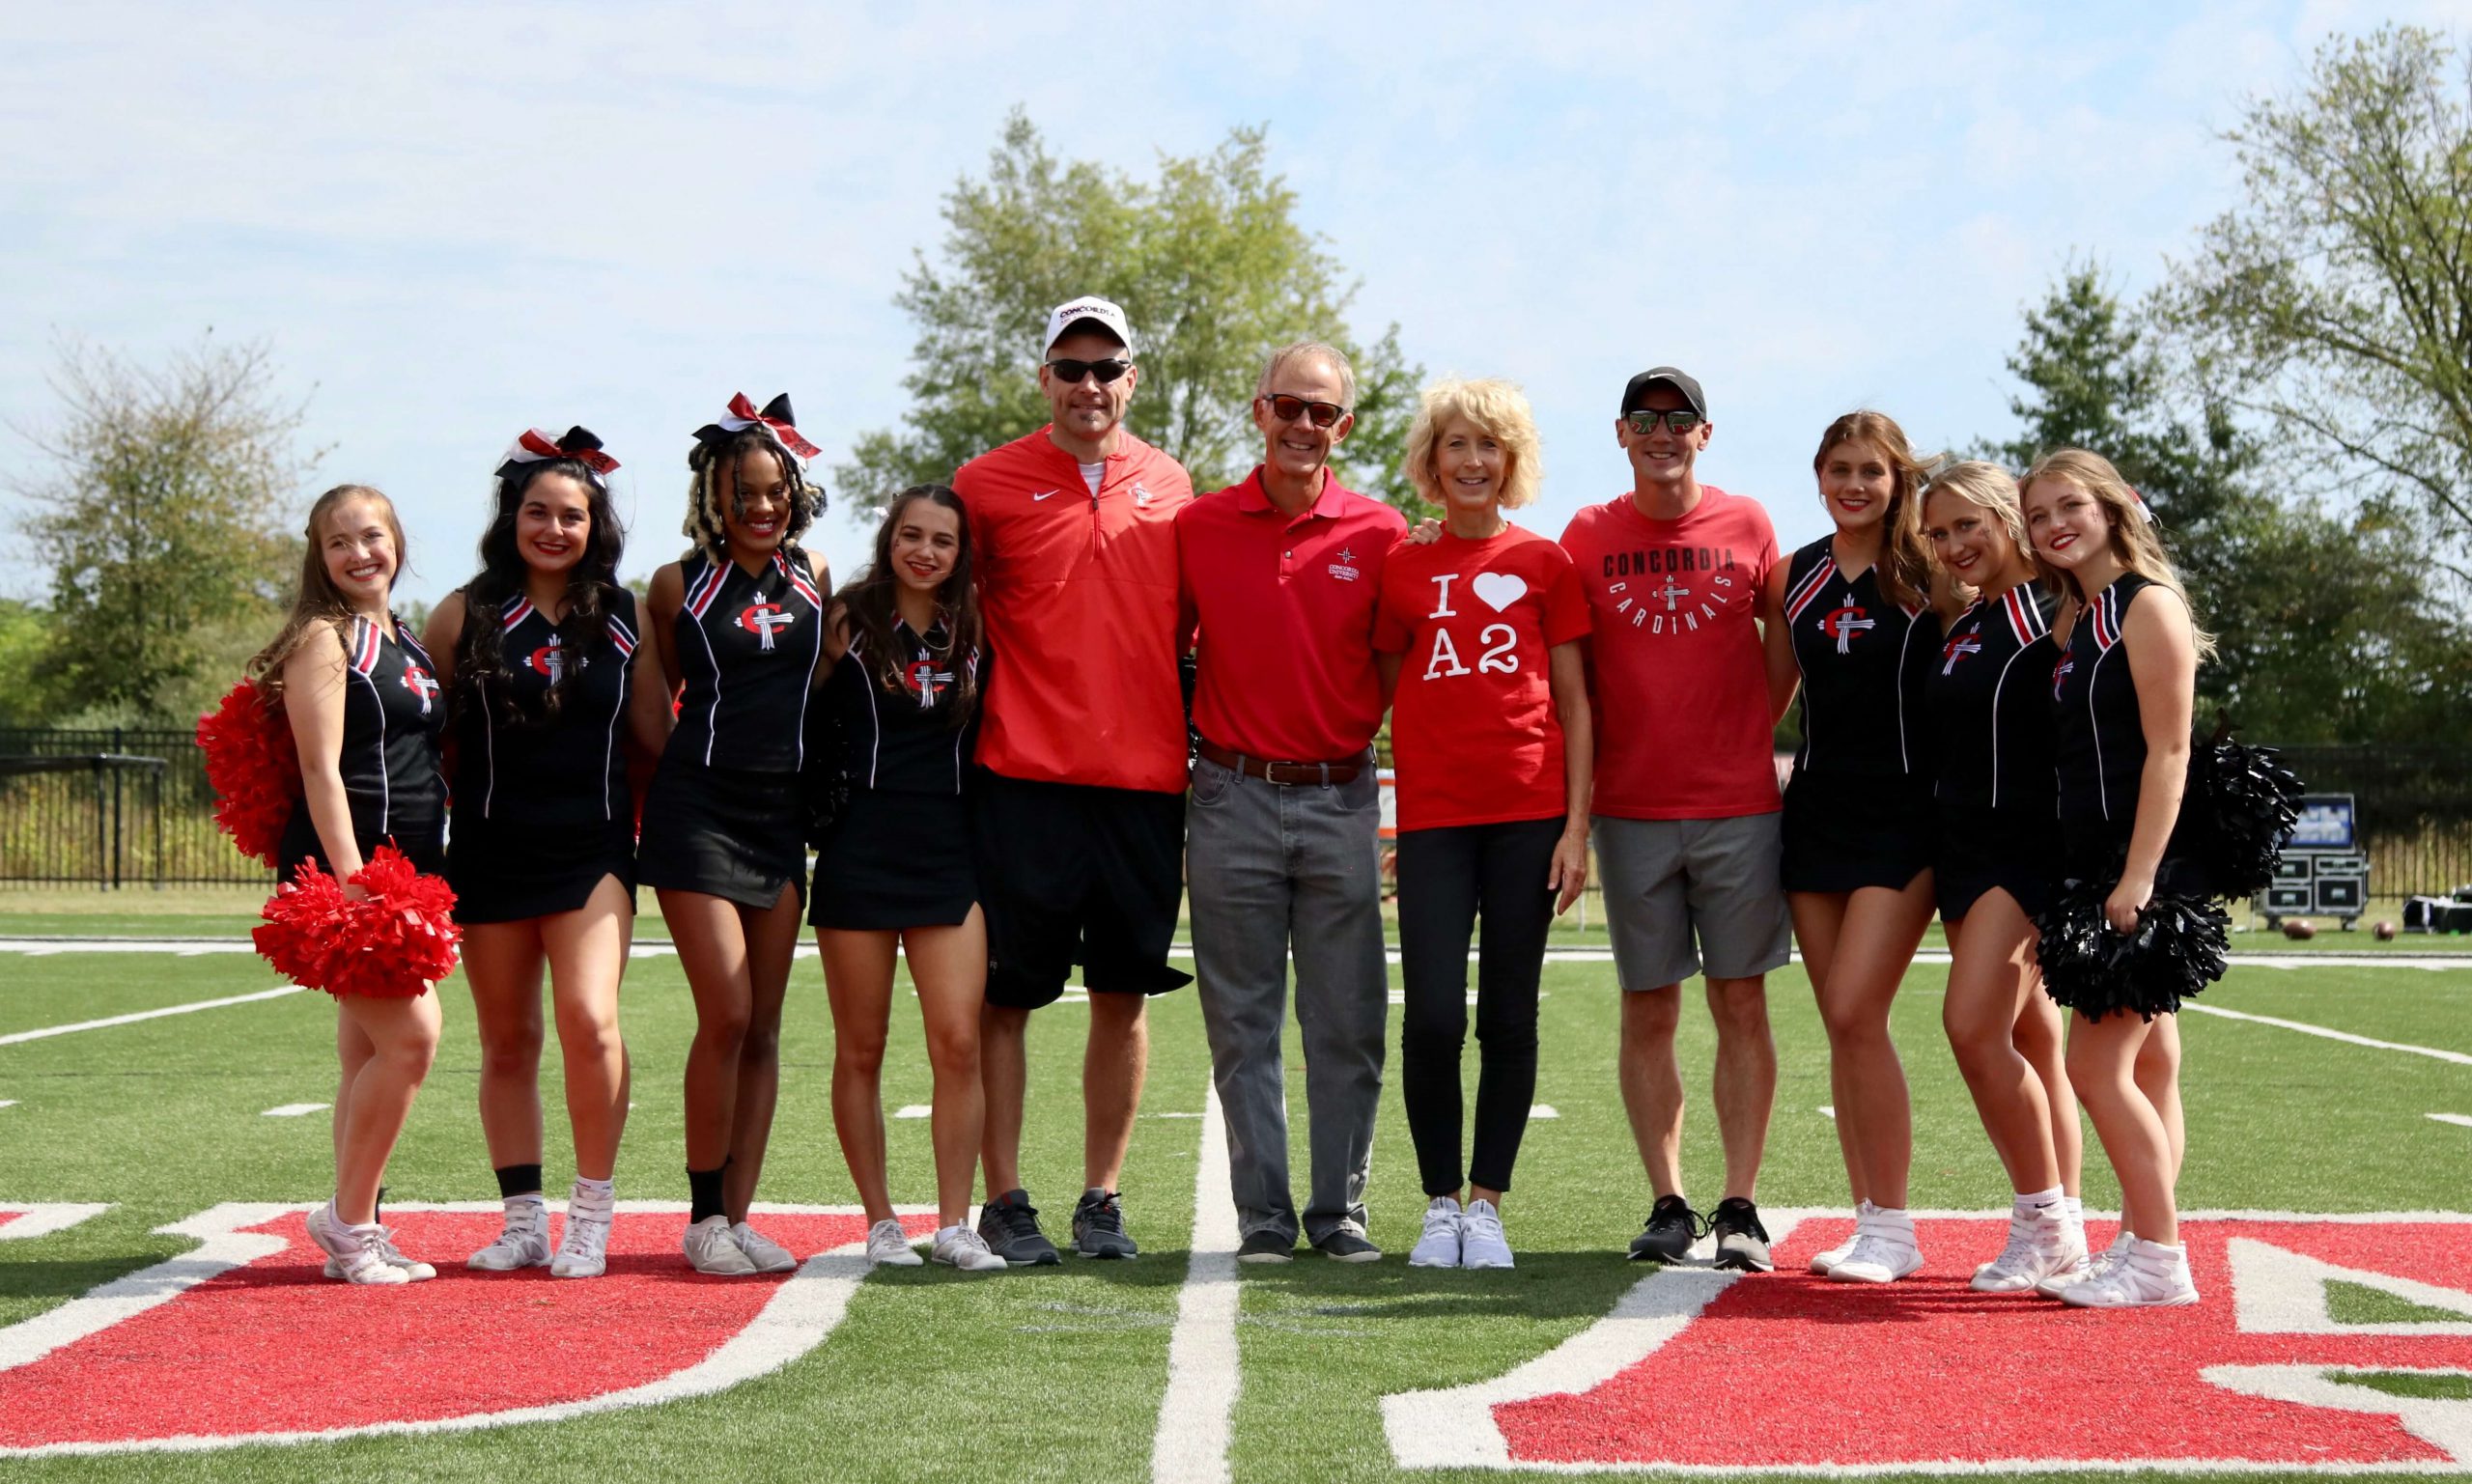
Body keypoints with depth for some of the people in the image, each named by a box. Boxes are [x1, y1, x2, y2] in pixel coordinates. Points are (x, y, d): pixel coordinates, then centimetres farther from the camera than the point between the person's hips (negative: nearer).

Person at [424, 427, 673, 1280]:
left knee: (589, 1020, -18)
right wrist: (460, 798, 0)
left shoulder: (624, 618, 6)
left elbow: (654, 737, 11)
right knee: (507, 1042, 7)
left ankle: (592, 1215, -6)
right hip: (490, 853, 1)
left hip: (592, 852, -1)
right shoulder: (466, 615, 3)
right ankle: (522, 1220, 18)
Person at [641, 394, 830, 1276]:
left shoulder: (811, 580, 9)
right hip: (697, 807, -4)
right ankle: (703, 1216, 1)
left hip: (780, 813, 4)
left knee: (764, 1028, 3)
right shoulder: (680, 585, 0)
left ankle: (738, 1215, 9)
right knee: (726, 1016, -11)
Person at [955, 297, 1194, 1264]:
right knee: (1006, 994, -1)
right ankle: (1004, 1202, 7)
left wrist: (1194, 753, 12)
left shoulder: (1170, 489, 11)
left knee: (1124, 993, 6)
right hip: (1026, 777, -3)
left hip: (1146, 778, 3)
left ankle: (1102, 1200, 15)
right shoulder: (989, 484, 2)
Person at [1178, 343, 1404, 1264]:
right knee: (1243, 1024, 3)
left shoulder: (1379, 535, 3)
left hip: (1341, 799, 0)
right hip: (1233, 799, 0)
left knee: (1348, 1022, 2)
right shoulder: (1198, 528, 4)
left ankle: (1339, 1209, 12)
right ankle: (1262, 1214, 9)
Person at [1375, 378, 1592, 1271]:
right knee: (1433, 1017, -7)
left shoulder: (1544, 564, 7)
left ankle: (1486, 1203, 11)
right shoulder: (1401, 570, 9)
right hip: (1433, 818, 0)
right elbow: (1378, 695, 12)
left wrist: (1577, 825, -1)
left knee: (1509, 1017, 2)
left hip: (1529, 814, 0)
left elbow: (1573, 702, 7)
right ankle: (1440, 1204, 7)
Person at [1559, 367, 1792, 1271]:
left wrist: (1755, 729, 7)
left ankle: (1740, 1208, 4)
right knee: (1647, 1011, 3)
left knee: (1742, 1005, 0)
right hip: (1632, 811, 0)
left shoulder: (1747, 527, 4)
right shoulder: (1588, 537, 3)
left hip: (1740, 805, 0)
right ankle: (1667, 1204, 10)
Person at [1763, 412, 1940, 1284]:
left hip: (1902, 818, -5)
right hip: (1815, 811, 5)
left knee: (1858, 1014, -14)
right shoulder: (1796, 574, 11)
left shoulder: (1926, 574, -3)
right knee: (1840, 1026, 6)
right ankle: (1871, 1223, 13)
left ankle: (1893, 1230, -5)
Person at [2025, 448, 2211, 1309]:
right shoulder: (2081, 621, 16)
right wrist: (2078, 885, 14)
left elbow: (2167, 752, -16)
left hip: (2144, 867, -9)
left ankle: (2158, 1262, -5)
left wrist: (2137, 877, -22)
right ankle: (2141, 1247, 15)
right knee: (2147, 1068, 11)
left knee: (2097, 1065, -10)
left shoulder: (2146, 605, -9)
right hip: (2097, 869, 9)